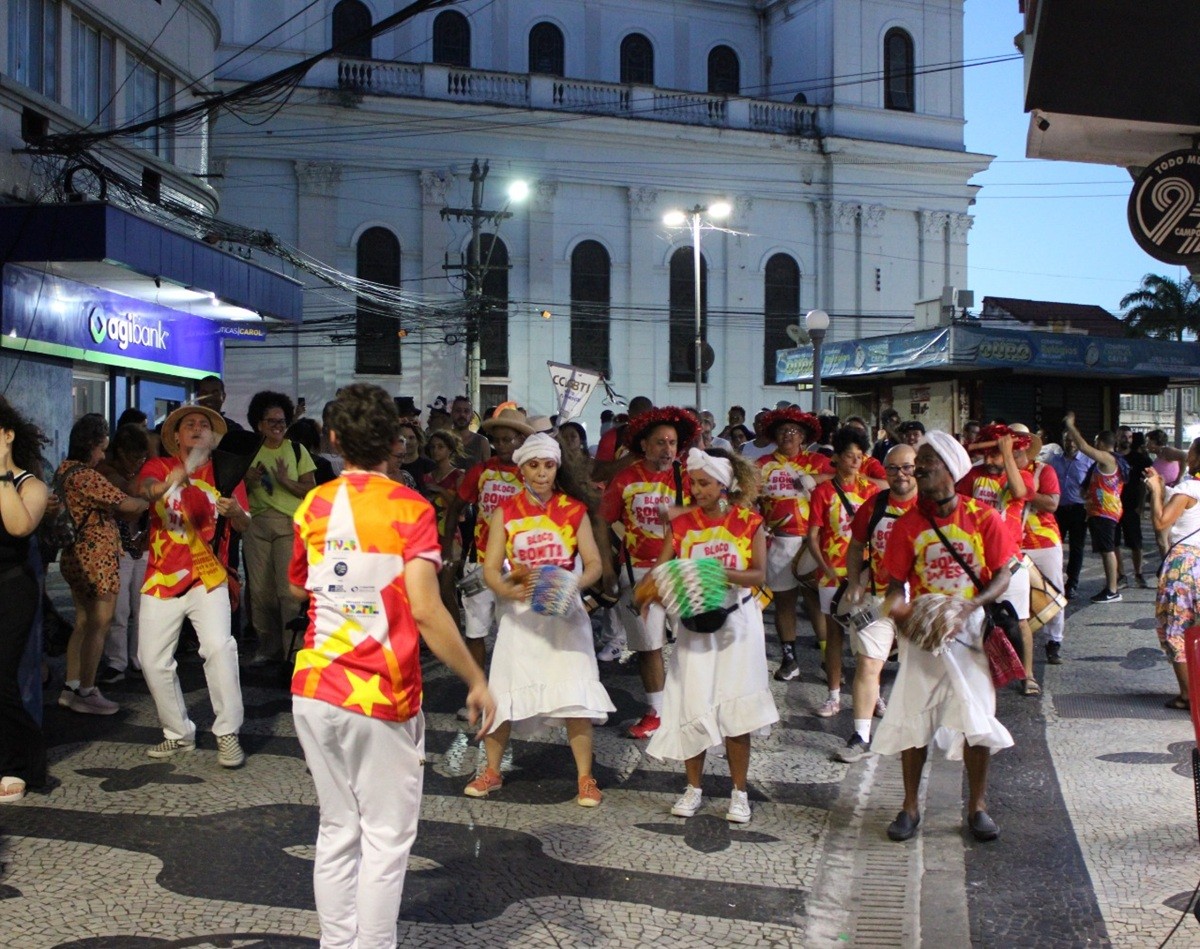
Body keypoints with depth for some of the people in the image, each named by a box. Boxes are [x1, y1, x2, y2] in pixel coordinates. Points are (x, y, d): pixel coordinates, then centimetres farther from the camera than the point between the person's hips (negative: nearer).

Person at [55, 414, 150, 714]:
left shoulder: (65, 471, 10)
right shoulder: (86, 476, -20)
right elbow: (127, 505, -20)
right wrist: (149, 502, 0)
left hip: (76, 557, 10)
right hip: (97, 558, -10)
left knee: (83, 623, 16)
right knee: (99, 626, -1)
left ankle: (71, 688, 20)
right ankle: (86, 693, 4)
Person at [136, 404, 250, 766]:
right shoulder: (159, 466, 4)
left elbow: (244, 527, 0)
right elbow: (146, 488, -20)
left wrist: (236, 512, -24)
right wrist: (168, 485, -44)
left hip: (208, 577, -2)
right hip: (162, 579, 2)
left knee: (219, 646, -22)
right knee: (152, 659, 4)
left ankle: (228, 735, -13)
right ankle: (179, 734, 22)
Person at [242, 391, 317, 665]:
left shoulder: (297, 450, 4)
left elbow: (311, 489, 0)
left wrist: (286, 481, -15)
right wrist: (248, 481, -5)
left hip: (290, 523, -3)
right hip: (257, 523, 3)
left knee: (289, 588, -11)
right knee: (260, 589, 4)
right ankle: (268, 647, 15)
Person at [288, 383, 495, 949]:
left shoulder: (312, 506, 4)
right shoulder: (409, 508, -11)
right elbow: (424, 609, -20)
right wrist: (476, 682, -14)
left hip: (315, 690, 5)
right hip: (382, 697, -5)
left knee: (337, 831, 16)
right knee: (386, 840, 6)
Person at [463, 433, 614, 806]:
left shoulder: (574, 510, 2)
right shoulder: (505, 512, 2)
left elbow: (594, 564, -2)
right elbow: (490, 568, -5)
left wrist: (574, 584, -23)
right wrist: (510, 591, -26)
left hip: (564, 610, -1)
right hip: (520, 610, 1)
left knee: (574, 692, -6)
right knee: (503, 691, 4)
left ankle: (585, 778, 5)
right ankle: (492, 772, 21)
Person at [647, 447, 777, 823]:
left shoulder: (749, 521, -3)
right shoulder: (683, 522, 1)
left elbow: (759, 574, -9)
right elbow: (661, 568, -6)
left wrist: (724, 573, -26)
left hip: (737, 621, -1)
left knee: (735, 709, 2)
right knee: (692, 705, 2)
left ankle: (739, 792, 16)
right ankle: (694, 787, 20)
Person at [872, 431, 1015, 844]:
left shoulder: (984, 519, -6)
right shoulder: (908, 523, -1)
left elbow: (1002, 575, -5)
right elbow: (896, 580, 2)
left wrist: (972, 605, -21)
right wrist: (895, 603, -20)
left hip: (970, 628, -1)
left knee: (976, 719, 2)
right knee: (912, 716, 4)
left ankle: (977, 806, 19)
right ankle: (910, 806, 17)